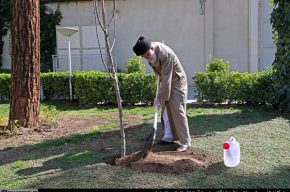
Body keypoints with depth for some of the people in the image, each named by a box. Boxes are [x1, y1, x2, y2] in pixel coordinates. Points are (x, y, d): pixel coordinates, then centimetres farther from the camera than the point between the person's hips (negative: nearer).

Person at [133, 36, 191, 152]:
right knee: (166, 109, 11)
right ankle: (172, 136, 22)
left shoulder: (165, 54, -34)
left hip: (176, 81, -8)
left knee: (177, 111, -11)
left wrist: (160, 98, -30)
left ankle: (185, 142, -7)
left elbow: (167, 79, -33)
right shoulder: (149, 51, -9)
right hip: (164, 81, 8)